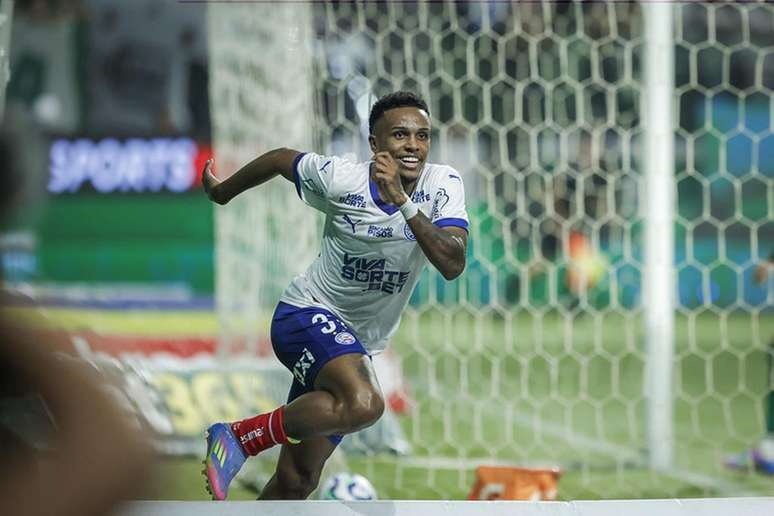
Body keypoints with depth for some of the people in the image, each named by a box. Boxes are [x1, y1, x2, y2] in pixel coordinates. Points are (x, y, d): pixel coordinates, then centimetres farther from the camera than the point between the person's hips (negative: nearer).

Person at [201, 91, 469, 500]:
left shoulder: (444, 186, -10)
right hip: (307, 314, -5)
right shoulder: (339, 179, -15)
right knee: (363, 404, -35)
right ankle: (237, 436, -19)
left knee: (296, 481, 8)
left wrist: (402, 201, -34)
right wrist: (222, 192, 21)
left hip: (356, 346, 5)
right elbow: (282, 159, 6)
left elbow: (452, 264, -24)